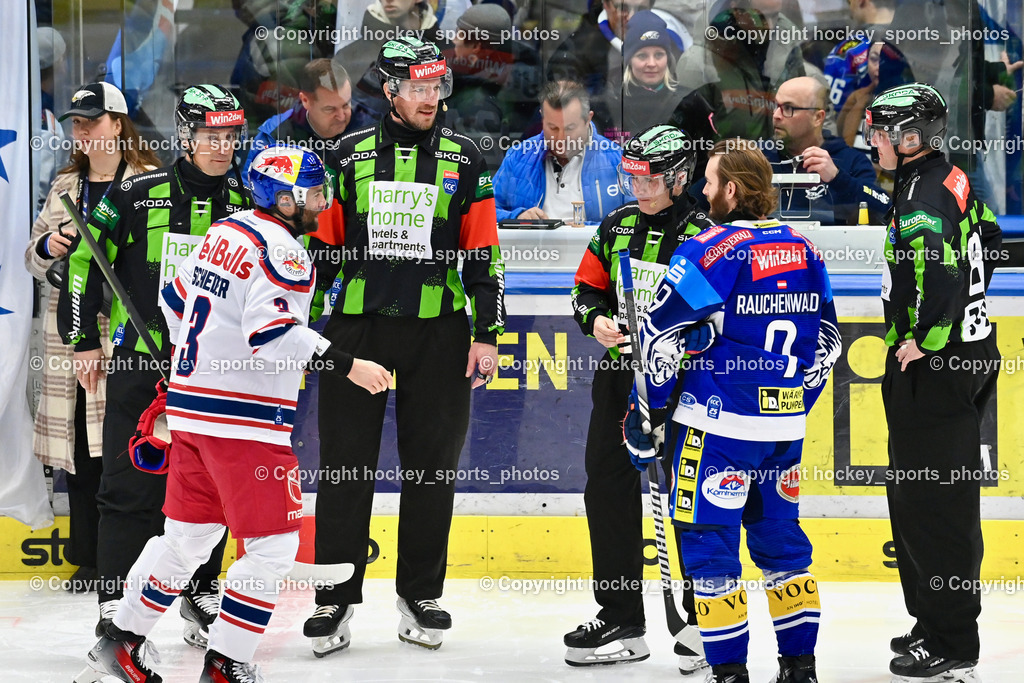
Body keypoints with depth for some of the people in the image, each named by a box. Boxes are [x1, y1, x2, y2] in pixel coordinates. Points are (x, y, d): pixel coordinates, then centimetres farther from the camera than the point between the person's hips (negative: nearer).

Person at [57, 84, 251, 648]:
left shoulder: (246, 204, 6)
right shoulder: (137, 195, -6)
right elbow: (82, 261, 0)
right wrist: (83, 338, 0)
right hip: (140, 362, -3)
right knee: (132, 488, -3)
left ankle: (200, 593, 22)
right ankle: (116, 602, 2)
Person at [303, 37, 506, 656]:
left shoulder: (464, 160, 6)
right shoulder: (351, 154, 6)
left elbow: (484, 254, 5)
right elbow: (322, 244, 10)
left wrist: (487, 335, -1)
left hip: (437, 334, 0)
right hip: (356, 328, 0)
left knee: (433, 466, 4)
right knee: (345, 465, 0)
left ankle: (421, 597, 15)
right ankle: (336, 600, 6)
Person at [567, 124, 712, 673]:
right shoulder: (617, 226, 7)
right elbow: (587, 286, 15)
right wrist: (596, 319, -4)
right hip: (620, 379, 6)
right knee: (608, 493, 8)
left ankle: (705, 624, 8)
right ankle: (621, 622, 19)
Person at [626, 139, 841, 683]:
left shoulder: (711, 250, -13)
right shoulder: (805, 250, 8)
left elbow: (661, 333, -13)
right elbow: (826, 342, 15)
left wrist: (647, 411, -2)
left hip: (719, 423, -7)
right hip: (786, 427, 7)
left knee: (708, 538, 1)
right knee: (780, 537, 16)